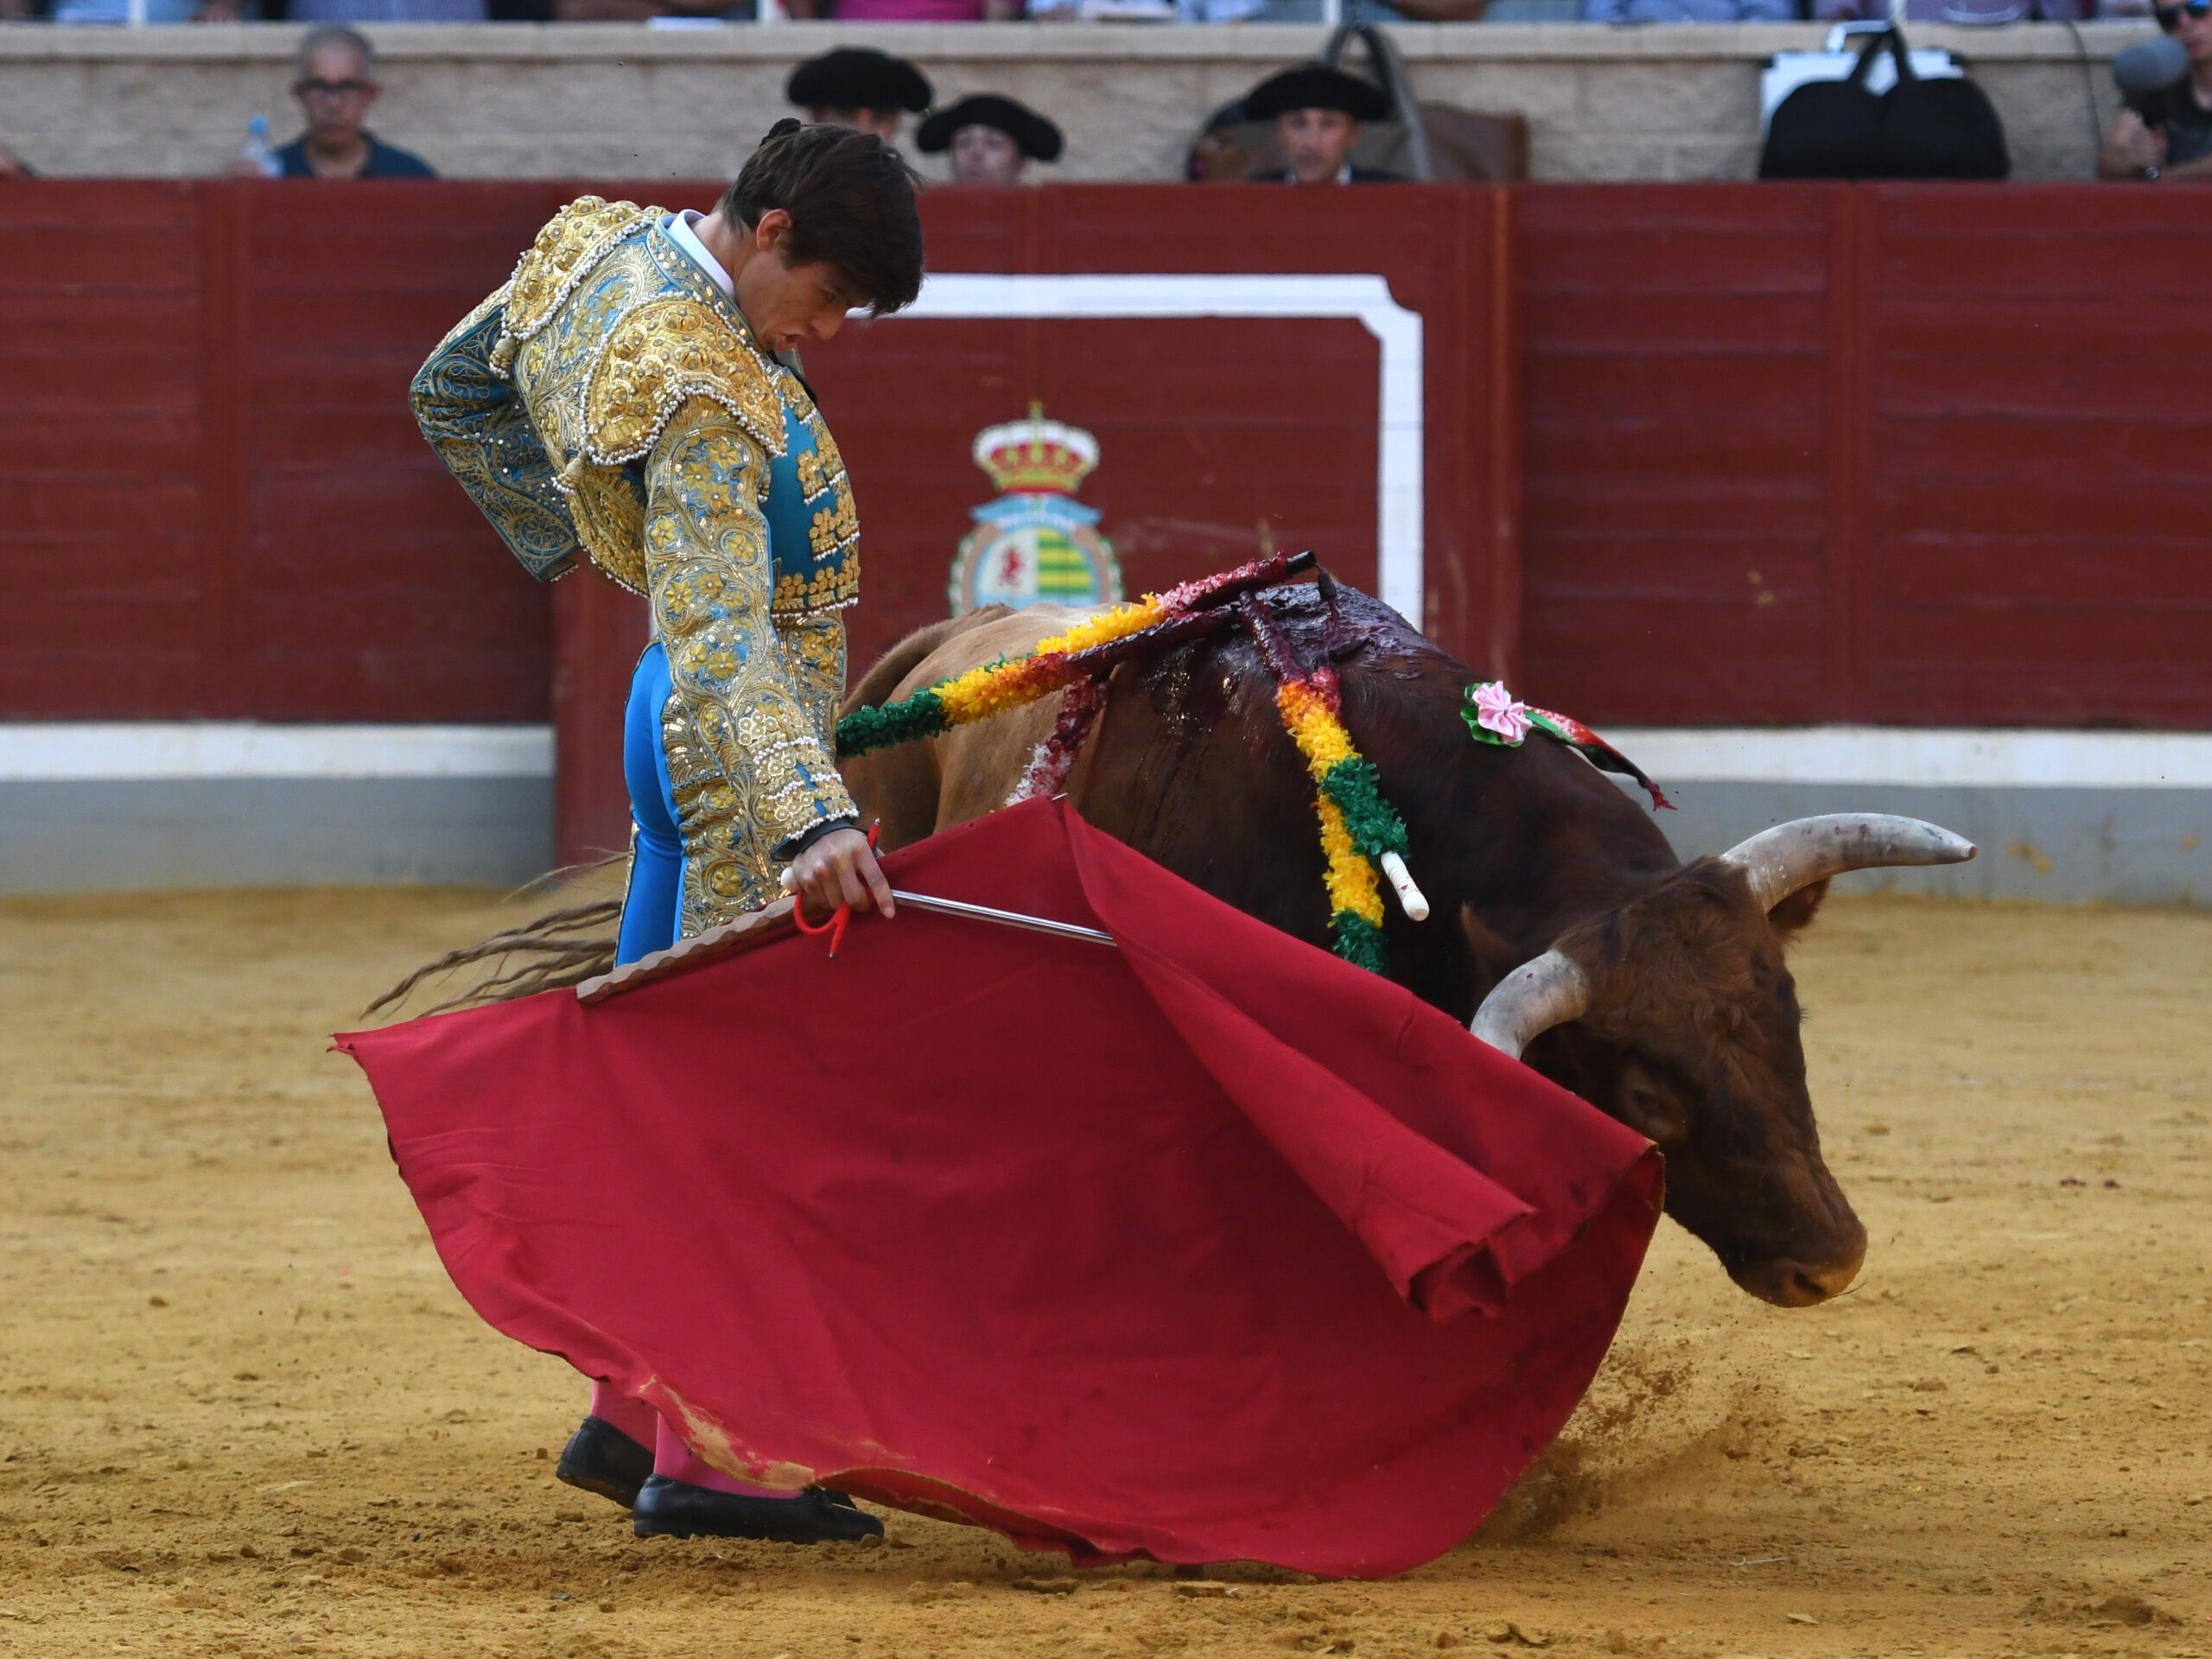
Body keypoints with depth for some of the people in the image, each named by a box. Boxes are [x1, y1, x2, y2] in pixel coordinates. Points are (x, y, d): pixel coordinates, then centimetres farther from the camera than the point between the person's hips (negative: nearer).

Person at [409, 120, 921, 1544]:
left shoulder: (603, 250, 2)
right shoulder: (702, 397, -26)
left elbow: (453, 392, 19)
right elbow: (724, 630, -36)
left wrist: (568, 538, 28)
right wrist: (812, 822, -45)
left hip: (682, 721, 10)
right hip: (744, 745, -10)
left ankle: (630, 1414, 22)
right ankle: (704, 1457, -7)